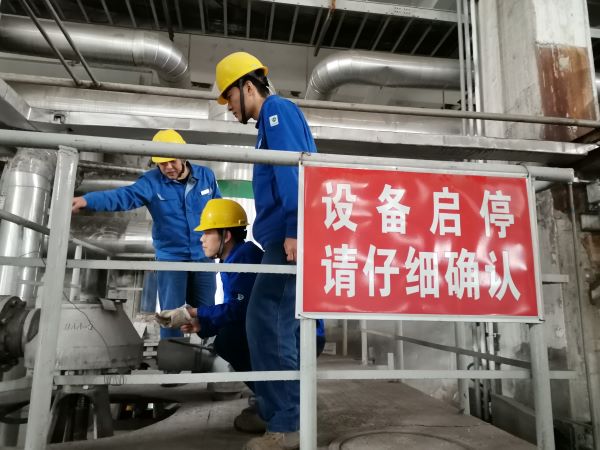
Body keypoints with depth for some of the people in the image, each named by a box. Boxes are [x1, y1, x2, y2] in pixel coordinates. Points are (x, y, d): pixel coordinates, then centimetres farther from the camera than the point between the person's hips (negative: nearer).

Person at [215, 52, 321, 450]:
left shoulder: (277, 109, 0)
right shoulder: (273, 120, 29)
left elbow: (292, 170, -16)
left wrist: (293, 230, -25)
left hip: (291, 237, -10)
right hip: (287, 238, 10)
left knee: (266, 321, -10)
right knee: (283, 324, 12)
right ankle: (294, 415, 22)